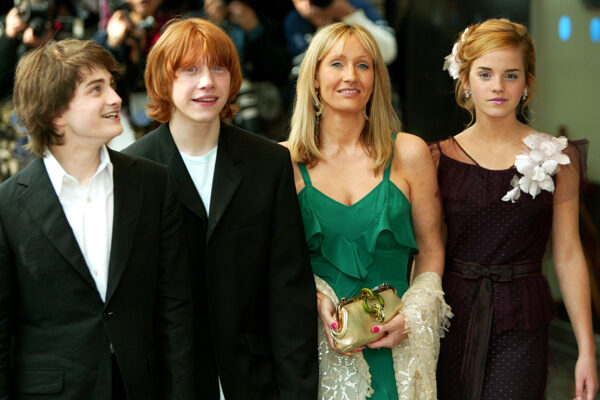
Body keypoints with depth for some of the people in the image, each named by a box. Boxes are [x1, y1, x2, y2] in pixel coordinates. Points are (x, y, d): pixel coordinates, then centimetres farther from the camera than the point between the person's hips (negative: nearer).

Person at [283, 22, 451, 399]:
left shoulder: (409, 153, -1)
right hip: (317, 341, 0)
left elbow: (431, 251, 5)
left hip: (394, 345, 0)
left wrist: (414, 315, -9)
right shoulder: (288, 160, -1)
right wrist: (317, 302, -12)